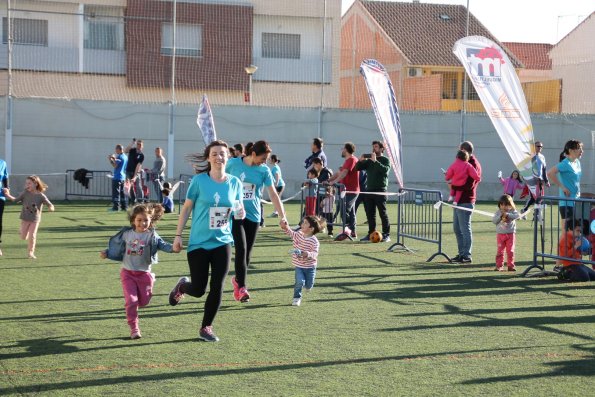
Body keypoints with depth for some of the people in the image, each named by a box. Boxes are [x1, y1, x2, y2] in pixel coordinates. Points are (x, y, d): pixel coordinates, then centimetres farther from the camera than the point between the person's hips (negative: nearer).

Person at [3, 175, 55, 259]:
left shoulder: (41, 196, -13)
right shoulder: (25, 193, -6)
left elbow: (50, 205, -14)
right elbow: (16, 200, 1)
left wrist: (50, 208, -36)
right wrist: (8, 195, -10)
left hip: (35, 219, -3)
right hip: (25, 218, 3)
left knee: (32, 236, -10)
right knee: (23, 237, 6)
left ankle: (31, 252, 5)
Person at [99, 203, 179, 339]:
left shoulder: (152, 236, -8)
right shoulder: (127, 234, -1)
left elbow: (161, 244, -23)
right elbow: (116, 247, 13)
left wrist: (172, 248, -41)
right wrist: (106, 253, 2)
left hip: (144, 273, 0)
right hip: (127, 273, 0)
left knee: (143, 301, 8)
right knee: (131, 300, -8)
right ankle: (134, 328, 3)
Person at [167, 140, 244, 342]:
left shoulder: (234, 182, 1)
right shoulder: (199, 180, -8)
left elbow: (239, 209, 12)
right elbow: (186, 209, -1)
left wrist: (240, 212, -12)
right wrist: (178, 236, -3)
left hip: (222, 242, 2)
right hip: (199, 242, -2)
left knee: (217, 288, -2)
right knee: (198, 290, 1)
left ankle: (206, 328, 17)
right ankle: (182, 285, 37)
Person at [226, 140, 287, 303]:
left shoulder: (264, 170, -2)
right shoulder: (233, 164, -6)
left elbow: (273, 195, -4)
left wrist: (282, 217, -10)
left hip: (253, 215, 3)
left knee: (247, 253, 9)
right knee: (241, 249, -15)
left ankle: (238, 279, 32)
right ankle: (241, 287, -11)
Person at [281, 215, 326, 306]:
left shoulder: (314, 241, -21)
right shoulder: (299, 234, -5)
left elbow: (315, 254, -29)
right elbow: (291, 234, 15)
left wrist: (308, 254, -49)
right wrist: (286, 228, -1)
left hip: (310, 266, -2)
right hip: (299, 265, 2)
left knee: (309, 286, 10)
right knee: (300, 282, -18)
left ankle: (308, 284, 47)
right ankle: (297, 298, 2)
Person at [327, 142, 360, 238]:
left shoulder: (352, 159, -12)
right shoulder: (347, 160, 21)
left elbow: (344, 173, -23)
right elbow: (339, 173, 21)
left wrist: (333, 182, -29)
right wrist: (328, 180, 13)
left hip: (351, 190, -10)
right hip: (349, 190, 10)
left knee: (345, 211, -16)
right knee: (350, 212, 11)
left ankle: (348, 230, -18)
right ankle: (353, 232, 14)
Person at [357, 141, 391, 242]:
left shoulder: (385, 160, 1)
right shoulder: (369, 160, 17)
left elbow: (385, 169, -18)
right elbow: (358, 168, 13)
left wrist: (375, 161, -20)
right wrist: (360, 161, -5)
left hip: (380, 190, -6)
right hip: (369, 190, 6)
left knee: (382, 213, -6)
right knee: (370, 213, 7)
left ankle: (386, 235, -5)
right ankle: (371, 233, 14)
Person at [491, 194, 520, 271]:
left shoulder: (512, 211, 0)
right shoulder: (498, 212, 5)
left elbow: (517, 215, -19)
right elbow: (494, 221, -2)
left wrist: (507, 214, -26)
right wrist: (500, 216, -16)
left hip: (510, 234, -1)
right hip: (500, 234, 1)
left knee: (510, 251, 2)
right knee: (500, 251, 2)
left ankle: (511, 265, 9)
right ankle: (499, 266, 7)